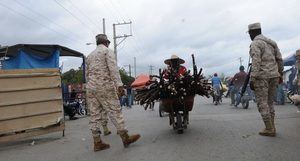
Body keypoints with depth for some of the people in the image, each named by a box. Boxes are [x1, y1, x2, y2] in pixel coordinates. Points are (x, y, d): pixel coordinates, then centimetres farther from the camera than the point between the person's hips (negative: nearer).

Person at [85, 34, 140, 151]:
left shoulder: (90, 55, 22)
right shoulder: (107, 51, 2)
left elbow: (87, 73, 21)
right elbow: (113, 68, -13)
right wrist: (118, 83, -18)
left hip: (90, 87, 7)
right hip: (105, 86, -7)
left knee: (95, 115, 5)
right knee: (114, 111, -5)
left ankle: (97, 142, 9)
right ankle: (125, 138, 0)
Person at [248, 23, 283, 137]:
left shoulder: (255, 43, -8)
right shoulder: (271, 42, 16)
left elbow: (256, 62, -19)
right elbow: (280, 59, 16)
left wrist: (252, 78, -19)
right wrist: (280, 74, 22)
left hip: (262, 76, -8)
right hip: (274, 76, 8)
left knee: (262, 103, -2)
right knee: (269, 102, 15)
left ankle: (269, 129, -1)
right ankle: (271, 128, 18)